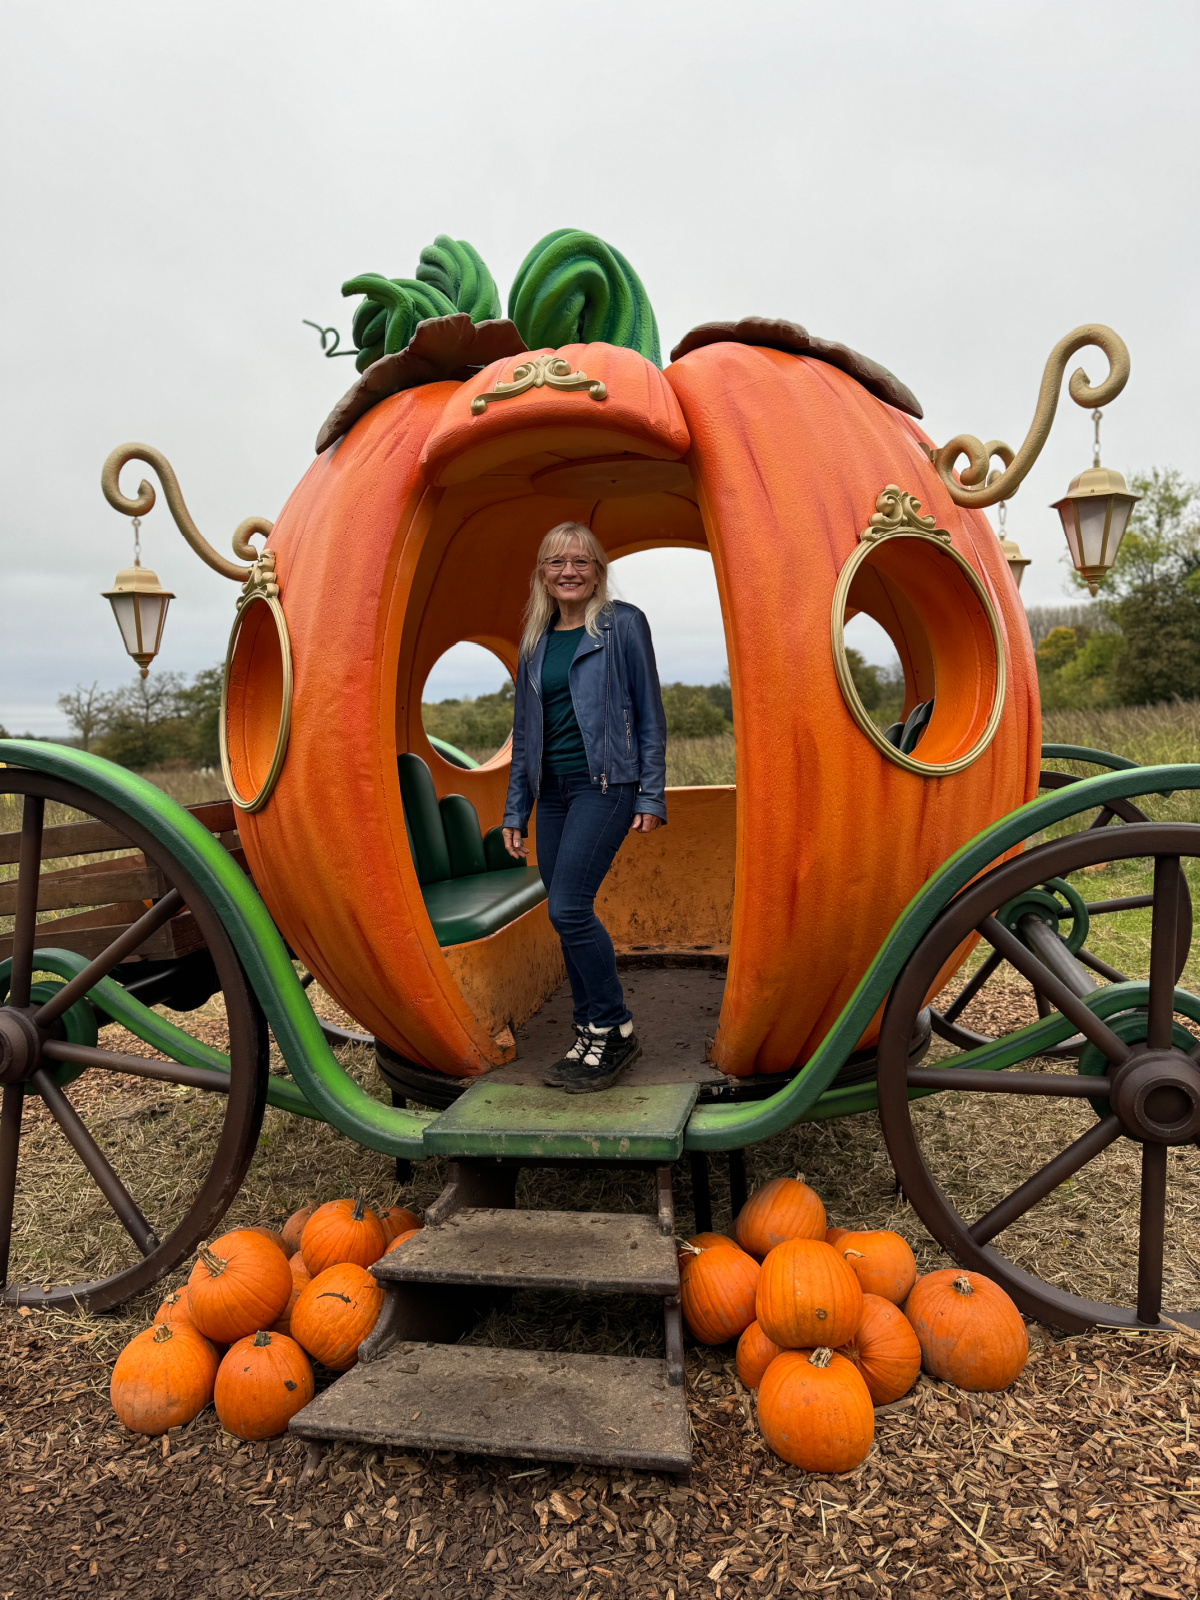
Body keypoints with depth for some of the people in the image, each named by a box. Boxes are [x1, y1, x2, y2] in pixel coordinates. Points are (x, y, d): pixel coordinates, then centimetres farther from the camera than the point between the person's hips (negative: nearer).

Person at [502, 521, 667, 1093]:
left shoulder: (623, 624, 0)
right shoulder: (535, 641, 15)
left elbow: (650, 715, -2)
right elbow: (524, 731, 18)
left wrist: (651, 795, -9)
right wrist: (516, 811, 14)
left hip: (605, 783, -6)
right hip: (553, 789, 6)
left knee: (568, 908, -16)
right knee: (571, 918, 6)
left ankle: (614, 1030, 1)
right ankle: (589, 1038, 19)